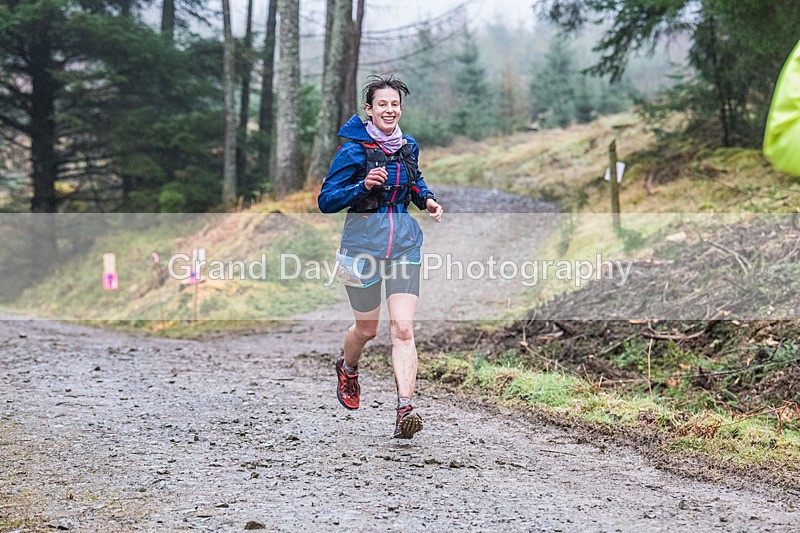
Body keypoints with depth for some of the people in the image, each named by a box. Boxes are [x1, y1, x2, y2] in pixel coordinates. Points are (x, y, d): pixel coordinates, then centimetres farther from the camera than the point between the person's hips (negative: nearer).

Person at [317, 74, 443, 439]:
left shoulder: (408, 147, 7)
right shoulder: (354, 150, -8)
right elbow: (326, 201, -8)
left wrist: (427, 199, 7)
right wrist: (364, 185, -23)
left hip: (404, 245, 3)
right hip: (363, 242, -3)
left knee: (402, 327, -10)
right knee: (367, 329, 11)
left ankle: (405, 410, -15)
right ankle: (347, 368, 46)